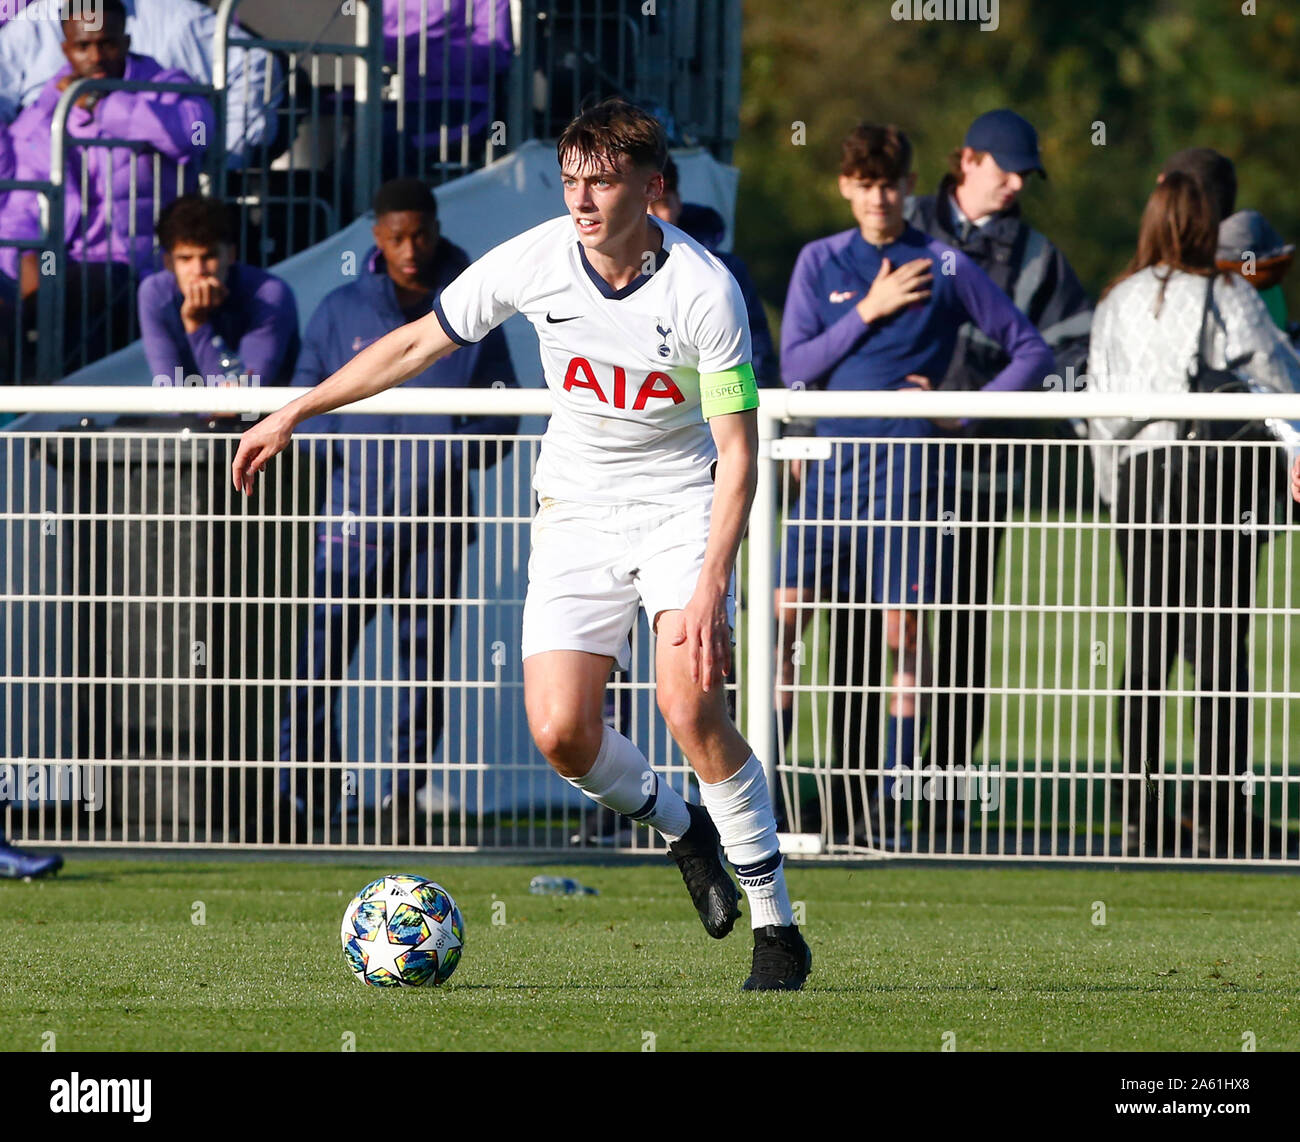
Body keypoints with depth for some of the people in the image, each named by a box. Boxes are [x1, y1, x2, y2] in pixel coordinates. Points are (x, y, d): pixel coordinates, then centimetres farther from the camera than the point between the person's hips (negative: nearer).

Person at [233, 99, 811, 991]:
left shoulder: (705, 290, -21)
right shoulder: (534, 262, -11)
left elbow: (738, 453, -18)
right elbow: (419, 342, 4)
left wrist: (710, 590, -28)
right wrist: (293, 414, 8)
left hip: (681, 503, -4)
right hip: (577, 508, 4)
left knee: (689, 701, -24)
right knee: (561, 732, -12)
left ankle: (777, 925, -10)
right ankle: (681, 828, 21)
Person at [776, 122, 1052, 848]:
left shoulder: (945, 267, 4)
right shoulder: (820, 263, 10)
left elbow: (1032, 351, 8)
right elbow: (796, 366, 2)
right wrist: (869, 312, -7)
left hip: (907, 466, -2)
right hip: (833, 460, 2)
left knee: (905, 632, -5)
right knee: (784, 616, -7)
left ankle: (891, 806, 2)